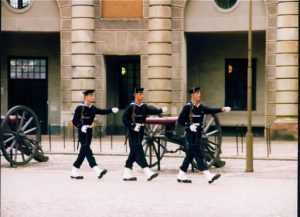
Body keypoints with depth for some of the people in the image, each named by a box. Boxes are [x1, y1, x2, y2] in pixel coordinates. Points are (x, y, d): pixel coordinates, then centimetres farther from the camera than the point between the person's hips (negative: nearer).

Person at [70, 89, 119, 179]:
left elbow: (102, 111, 2)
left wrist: (112, 110, -13)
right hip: (82, 132, -7)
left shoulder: (93, 108, 10)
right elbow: (74, 121, -7)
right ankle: (97, 171, -23)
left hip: (89, 132, 7)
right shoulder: (80, 108, -9)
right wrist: (81, 127, -23)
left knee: (83, 152, 10)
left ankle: (74, 172, 19)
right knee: (87, 150, -12)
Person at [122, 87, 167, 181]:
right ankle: (148, 173, -21)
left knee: (134, 152, 10)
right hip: (133, 132, -7)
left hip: (141, 132, 7)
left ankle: (127, 173, 18)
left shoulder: (144, 107, 9)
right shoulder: (130, 107, -8)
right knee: (138, 151, -12)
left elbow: (152, 111, -7)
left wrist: (161, 110, -24)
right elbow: (124, 119, -11)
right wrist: (133, 127, -19)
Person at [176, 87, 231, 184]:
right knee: (198, 154, -10)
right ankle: (209, 176, -16)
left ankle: (181, 175, 20)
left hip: (198, 134, 8)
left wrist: (222, 109, -17)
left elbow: (211, 110, -3)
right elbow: (180, 120, -9)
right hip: (191, 134, -8)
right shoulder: (188, 107, -9)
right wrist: (189, 126, -22)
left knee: (190, 154, 11)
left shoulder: (201, 107, 11)